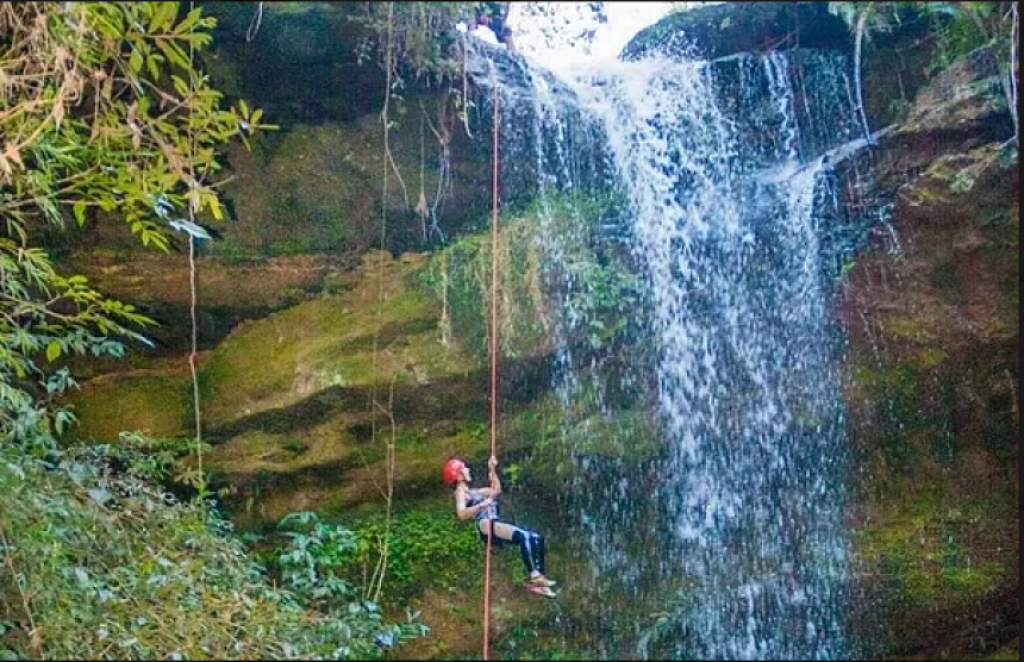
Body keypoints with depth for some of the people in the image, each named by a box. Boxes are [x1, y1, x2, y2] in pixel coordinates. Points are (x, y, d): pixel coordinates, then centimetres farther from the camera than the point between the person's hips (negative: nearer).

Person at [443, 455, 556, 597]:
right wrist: (482, 505, -23)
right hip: (487, 526, -10)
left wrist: (492, 469, 32)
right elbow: (462, 514, -15)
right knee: (523, 536, -31)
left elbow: (496, 490, 35)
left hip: (497, 525, 10)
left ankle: (539, 577, -9)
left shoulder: (474, 492, 30)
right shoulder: (460, 492, 4)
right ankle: (534, 576, -33)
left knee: (536, 538, 0)